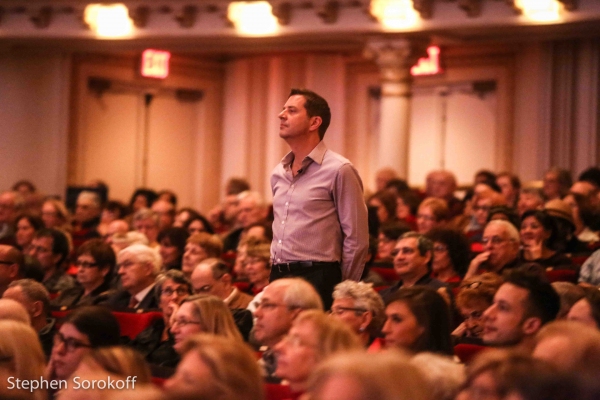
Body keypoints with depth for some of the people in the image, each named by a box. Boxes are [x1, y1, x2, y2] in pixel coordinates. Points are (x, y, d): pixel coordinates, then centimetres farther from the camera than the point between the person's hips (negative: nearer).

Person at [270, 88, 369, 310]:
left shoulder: (339, 170, -7)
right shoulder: (278, 173, 14)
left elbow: (356, 239, -8)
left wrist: (343, 290, -6)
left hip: (317, 277, -7)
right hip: (279, 276, 7)